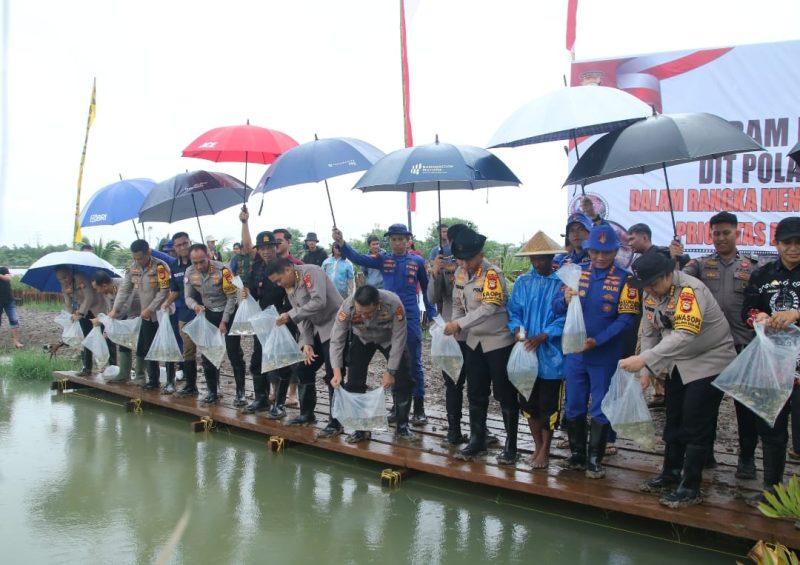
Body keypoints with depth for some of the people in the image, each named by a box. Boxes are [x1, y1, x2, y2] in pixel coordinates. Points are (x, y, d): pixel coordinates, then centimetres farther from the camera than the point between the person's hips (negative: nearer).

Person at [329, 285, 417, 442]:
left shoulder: (394, 304, -40)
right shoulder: (347, 306, -37)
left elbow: (399, 340, -29)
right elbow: (337, 339, -29)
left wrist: (390, 372, -26)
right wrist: (337, 372, -37)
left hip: (389, 339, -1)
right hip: (362, 339, 1)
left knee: (404, 380, -7)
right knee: (354, 381, -6)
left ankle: (402, 427, 9)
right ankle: (360, 428, 8)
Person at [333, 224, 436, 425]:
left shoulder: (417, 261, 0)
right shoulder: (383, 259, 2)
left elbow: (427, 289, 7)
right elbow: (358, 258, -12)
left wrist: (432, 316, 4)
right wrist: (341, 243, -29)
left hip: (411, 319, -2)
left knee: (414, 363, 2)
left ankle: (419, 408, 8)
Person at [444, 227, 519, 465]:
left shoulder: (492, 274, -20)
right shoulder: (460, 273, 2)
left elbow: (489, 308, -28)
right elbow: (458, 303, 12)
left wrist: (459, 324, -28)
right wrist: (454, 326, -5)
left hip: (498, 341, -7)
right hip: (474, 341, 7)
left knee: (505, 395, 1)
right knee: (476, 394, 13)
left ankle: (510, 445, 12)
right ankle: (477, 441, 25)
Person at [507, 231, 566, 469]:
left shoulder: (562, 282, -8)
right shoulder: (522, 283, 6)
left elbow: (565, 316, -11)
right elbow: (513, 311, 8)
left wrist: (543, 336, -21)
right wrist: (517, 330, -12)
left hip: (551, 355, -4)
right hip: (525, 352, 4)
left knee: (548, 405, 5)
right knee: (528, 402, 12)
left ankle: (545, 450, 21)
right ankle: (538, 446, 29)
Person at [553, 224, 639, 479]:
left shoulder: (624, 279, -7)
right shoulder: (576, 272, 3)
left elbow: (626, 319, -13)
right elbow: (557, 307, 1)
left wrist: (597, 341, -23)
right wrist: (565, 299, -23)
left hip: (605, 357, -3)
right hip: (574, 353, 3)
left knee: (600, 410, 7)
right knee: (574, 407, 11)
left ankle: (595, 460, 19)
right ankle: (576, 455, 25)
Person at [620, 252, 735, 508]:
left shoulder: (691, 290, -29)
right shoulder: (651, 295, -5)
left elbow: (684, 335, -40)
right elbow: (649, 334, 1)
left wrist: (643, 360, -45)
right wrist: (645, 372, -8)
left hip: (709, 362, -8)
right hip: (680, 364, 8)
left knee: (696, 425, -6)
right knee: (674, 420, 15)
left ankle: (690, 487, 4)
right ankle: (671, 473, 30)